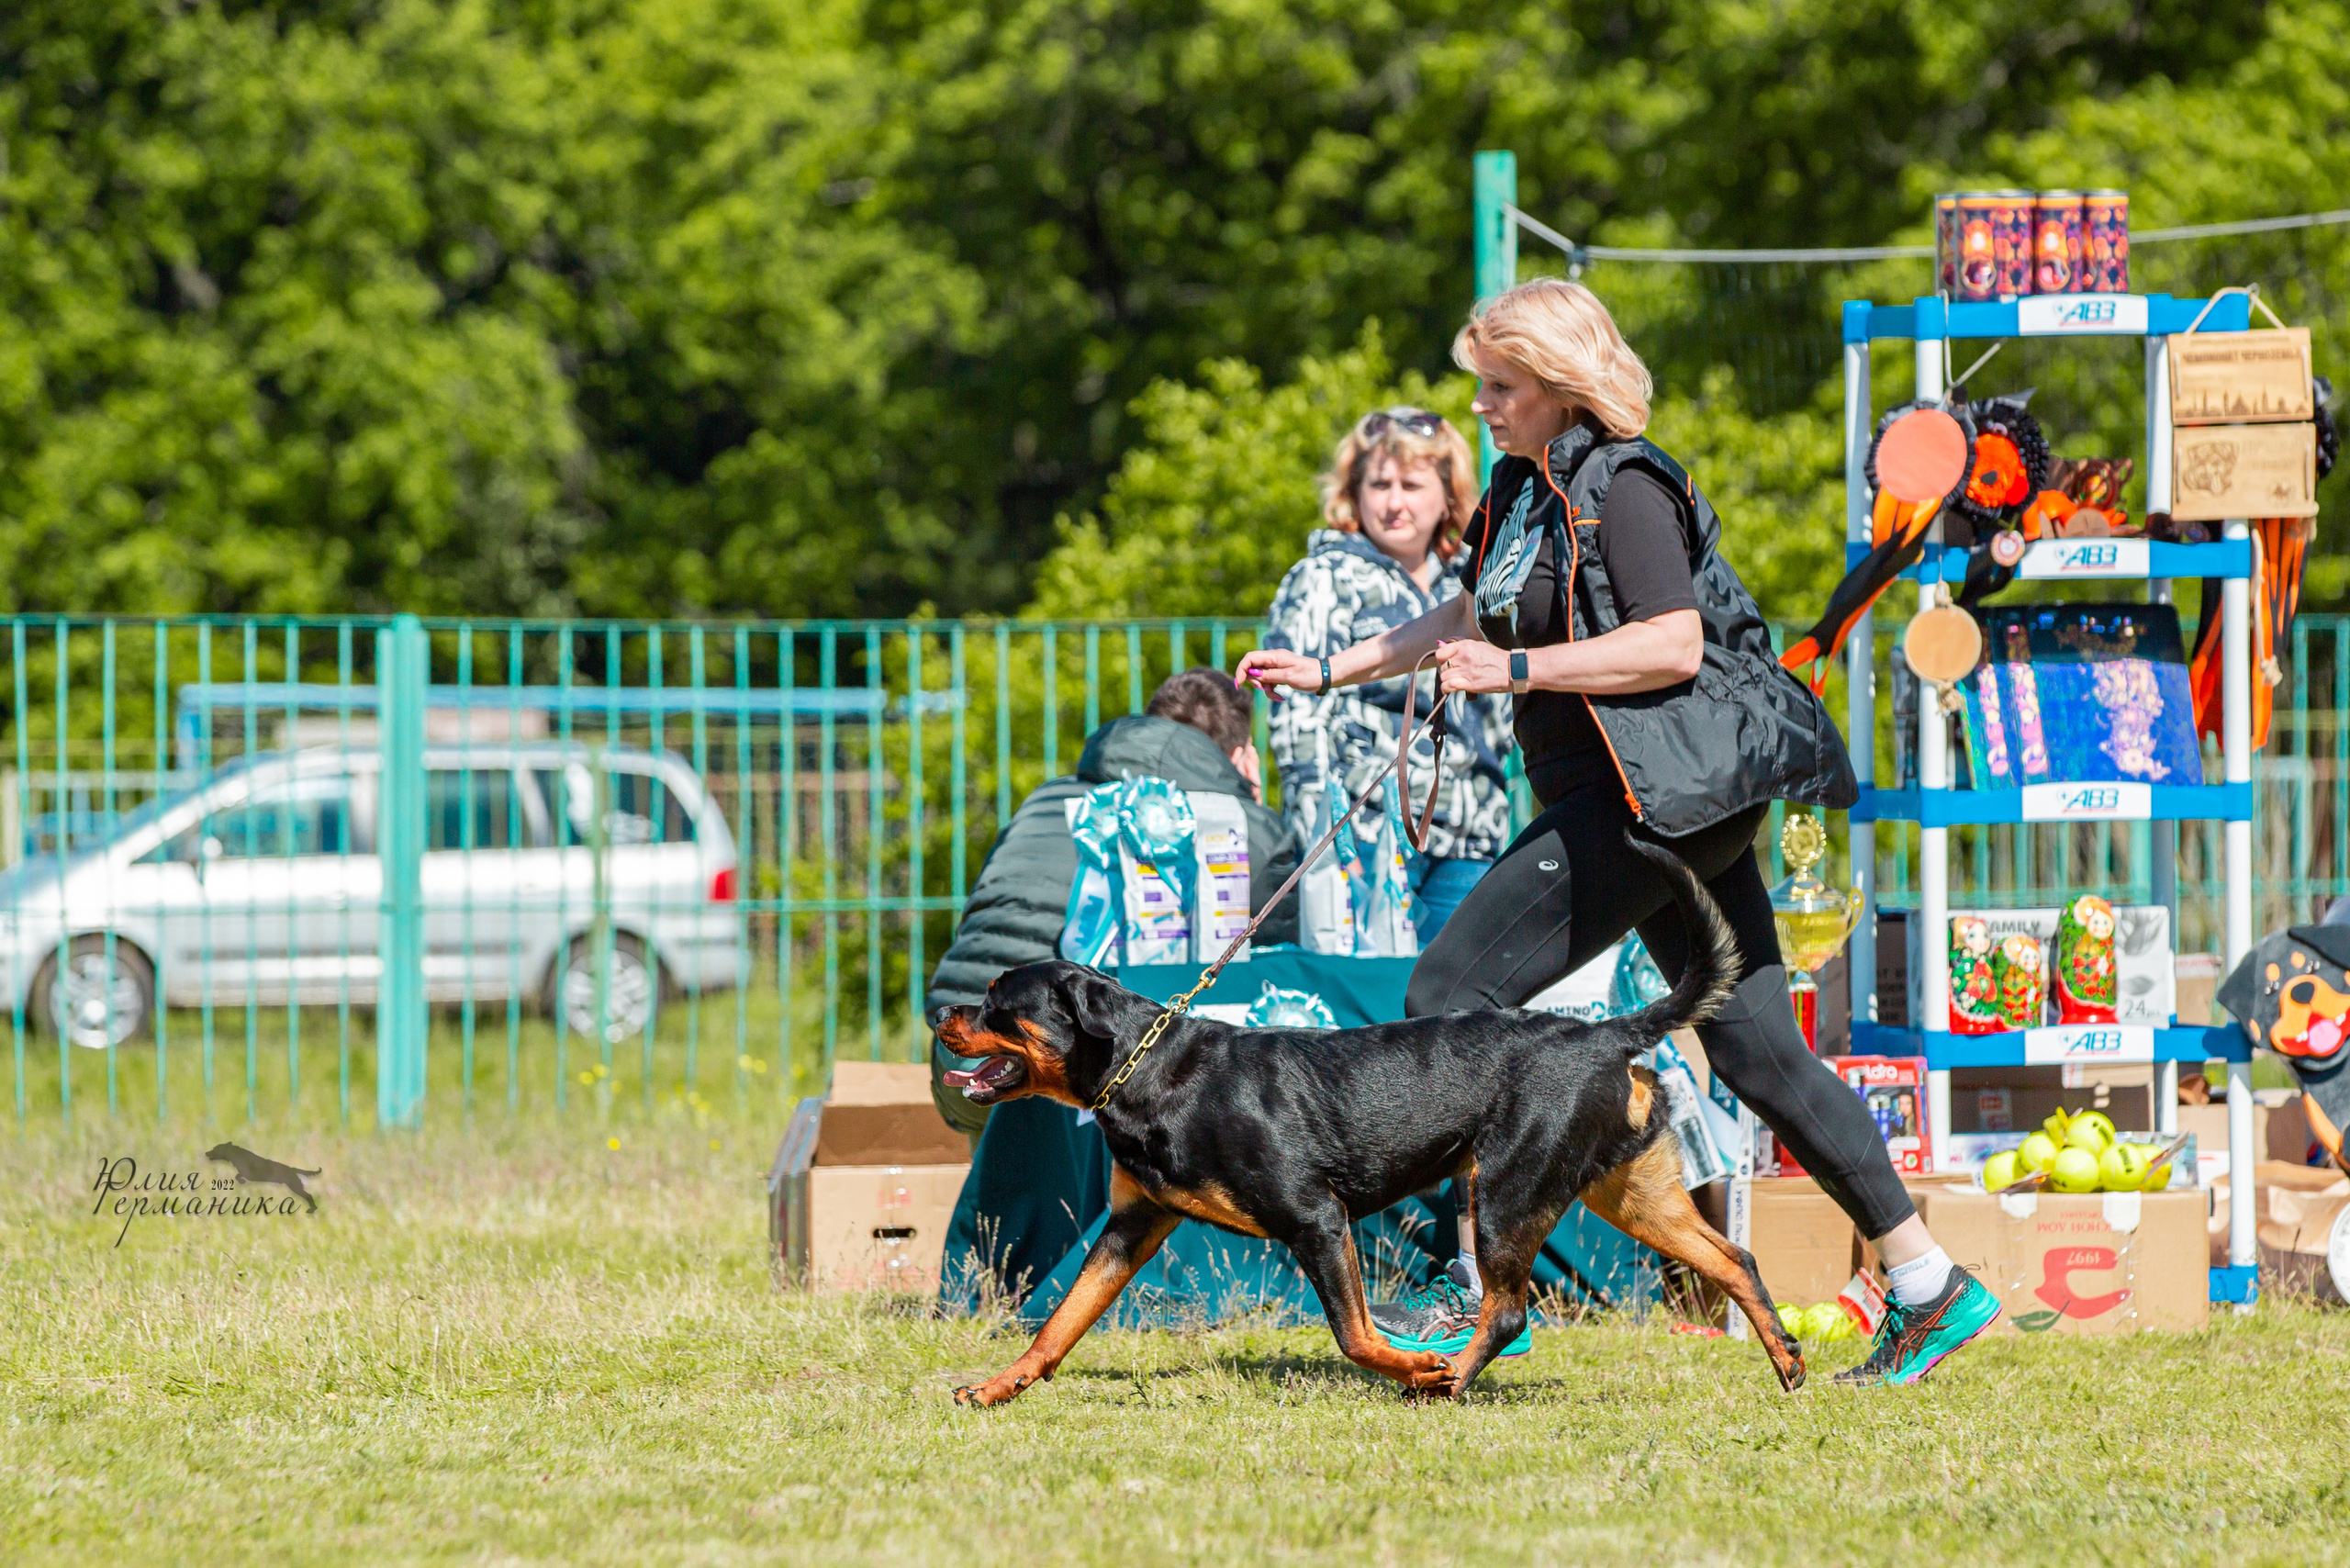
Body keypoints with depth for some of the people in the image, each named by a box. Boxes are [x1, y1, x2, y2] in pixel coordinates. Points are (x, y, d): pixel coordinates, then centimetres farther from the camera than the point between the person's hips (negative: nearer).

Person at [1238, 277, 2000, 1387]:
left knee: (1452, 992, -10)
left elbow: (1674, 643, -20)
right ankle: (1930, 1290, 10)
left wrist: (1520, 669, -21)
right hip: (1651, 800, 10)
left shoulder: (1620, 485, -12)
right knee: (1758, 1054, 8)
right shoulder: (1528, 488, 16)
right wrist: (1330, 672, 32)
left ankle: (1480, 1294, -10)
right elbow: (1471, 619, 32)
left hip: (1666, 786, -10)